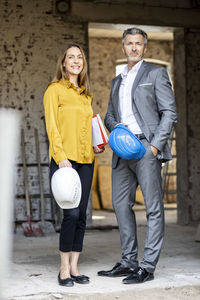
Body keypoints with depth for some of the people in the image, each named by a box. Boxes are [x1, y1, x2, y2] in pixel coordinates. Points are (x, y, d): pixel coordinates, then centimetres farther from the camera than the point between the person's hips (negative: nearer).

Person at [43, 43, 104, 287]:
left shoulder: (86, 94, 19)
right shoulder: (55, 89, 0)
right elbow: (51, 126, -7)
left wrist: (95, 146, 8)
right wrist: (61, 157, -17)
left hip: (85, 160, 6)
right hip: (64, 160, -6)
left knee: (81, 215, 4)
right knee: (71, 213, -12)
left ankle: (74, 268, 11)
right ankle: (64, 269, -2)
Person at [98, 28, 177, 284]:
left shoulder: (155, 73, 4)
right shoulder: (117, 81, 22)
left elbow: (169, 113, -3)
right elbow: (109, 115, 22)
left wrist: (155, 146, -12)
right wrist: (116, 127, -2)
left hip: (146, 148, -7)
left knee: (153, 207, -6)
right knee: (121, 205, 8)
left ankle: (148, 267, -3)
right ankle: (128, 262, 17)